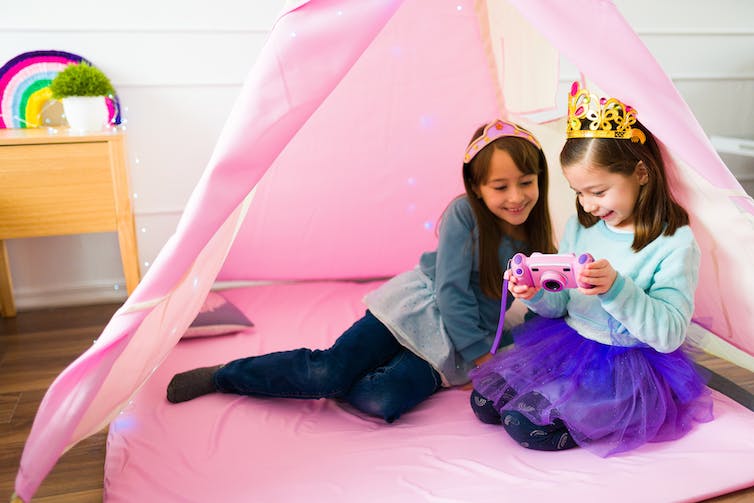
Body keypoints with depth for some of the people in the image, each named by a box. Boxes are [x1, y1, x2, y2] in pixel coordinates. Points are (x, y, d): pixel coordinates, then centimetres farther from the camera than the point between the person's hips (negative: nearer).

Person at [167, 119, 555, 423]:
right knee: (328, 369, -20)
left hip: (451, 347, 3)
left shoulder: (535, 236, 0)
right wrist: (482, 356, -14)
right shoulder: (463, 214, -13)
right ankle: (221, 375, 3)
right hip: (417, 308, -3)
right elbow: (451, 291, -16)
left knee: (382, 403, -26)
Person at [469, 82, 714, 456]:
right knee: (484, 402, -4)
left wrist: (616, 288, -34)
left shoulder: (675, 242, -14)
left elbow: (670, 334, -19)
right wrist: (536, 295, -15)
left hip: (626, 365, -6)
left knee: (525, 423, -20)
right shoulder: (579, 226, 4)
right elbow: (561, 305, 9)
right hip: (564, 342, 7)